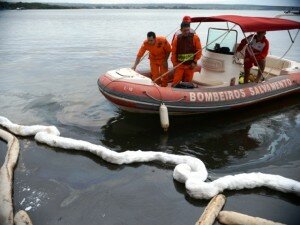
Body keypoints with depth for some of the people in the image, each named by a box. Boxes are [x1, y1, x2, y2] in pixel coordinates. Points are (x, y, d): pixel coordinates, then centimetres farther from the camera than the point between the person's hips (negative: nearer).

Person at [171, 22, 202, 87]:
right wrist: (174, 63, 2)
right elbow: (173, 52, 5)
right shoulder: (177, 39, 0)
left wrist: (195, 62, -7)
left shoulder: (195, 37, -3)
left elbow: (199, 50, -1)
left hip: (190, 65, 0)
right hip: (179, 65, 1)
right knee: (176, 82, -5)